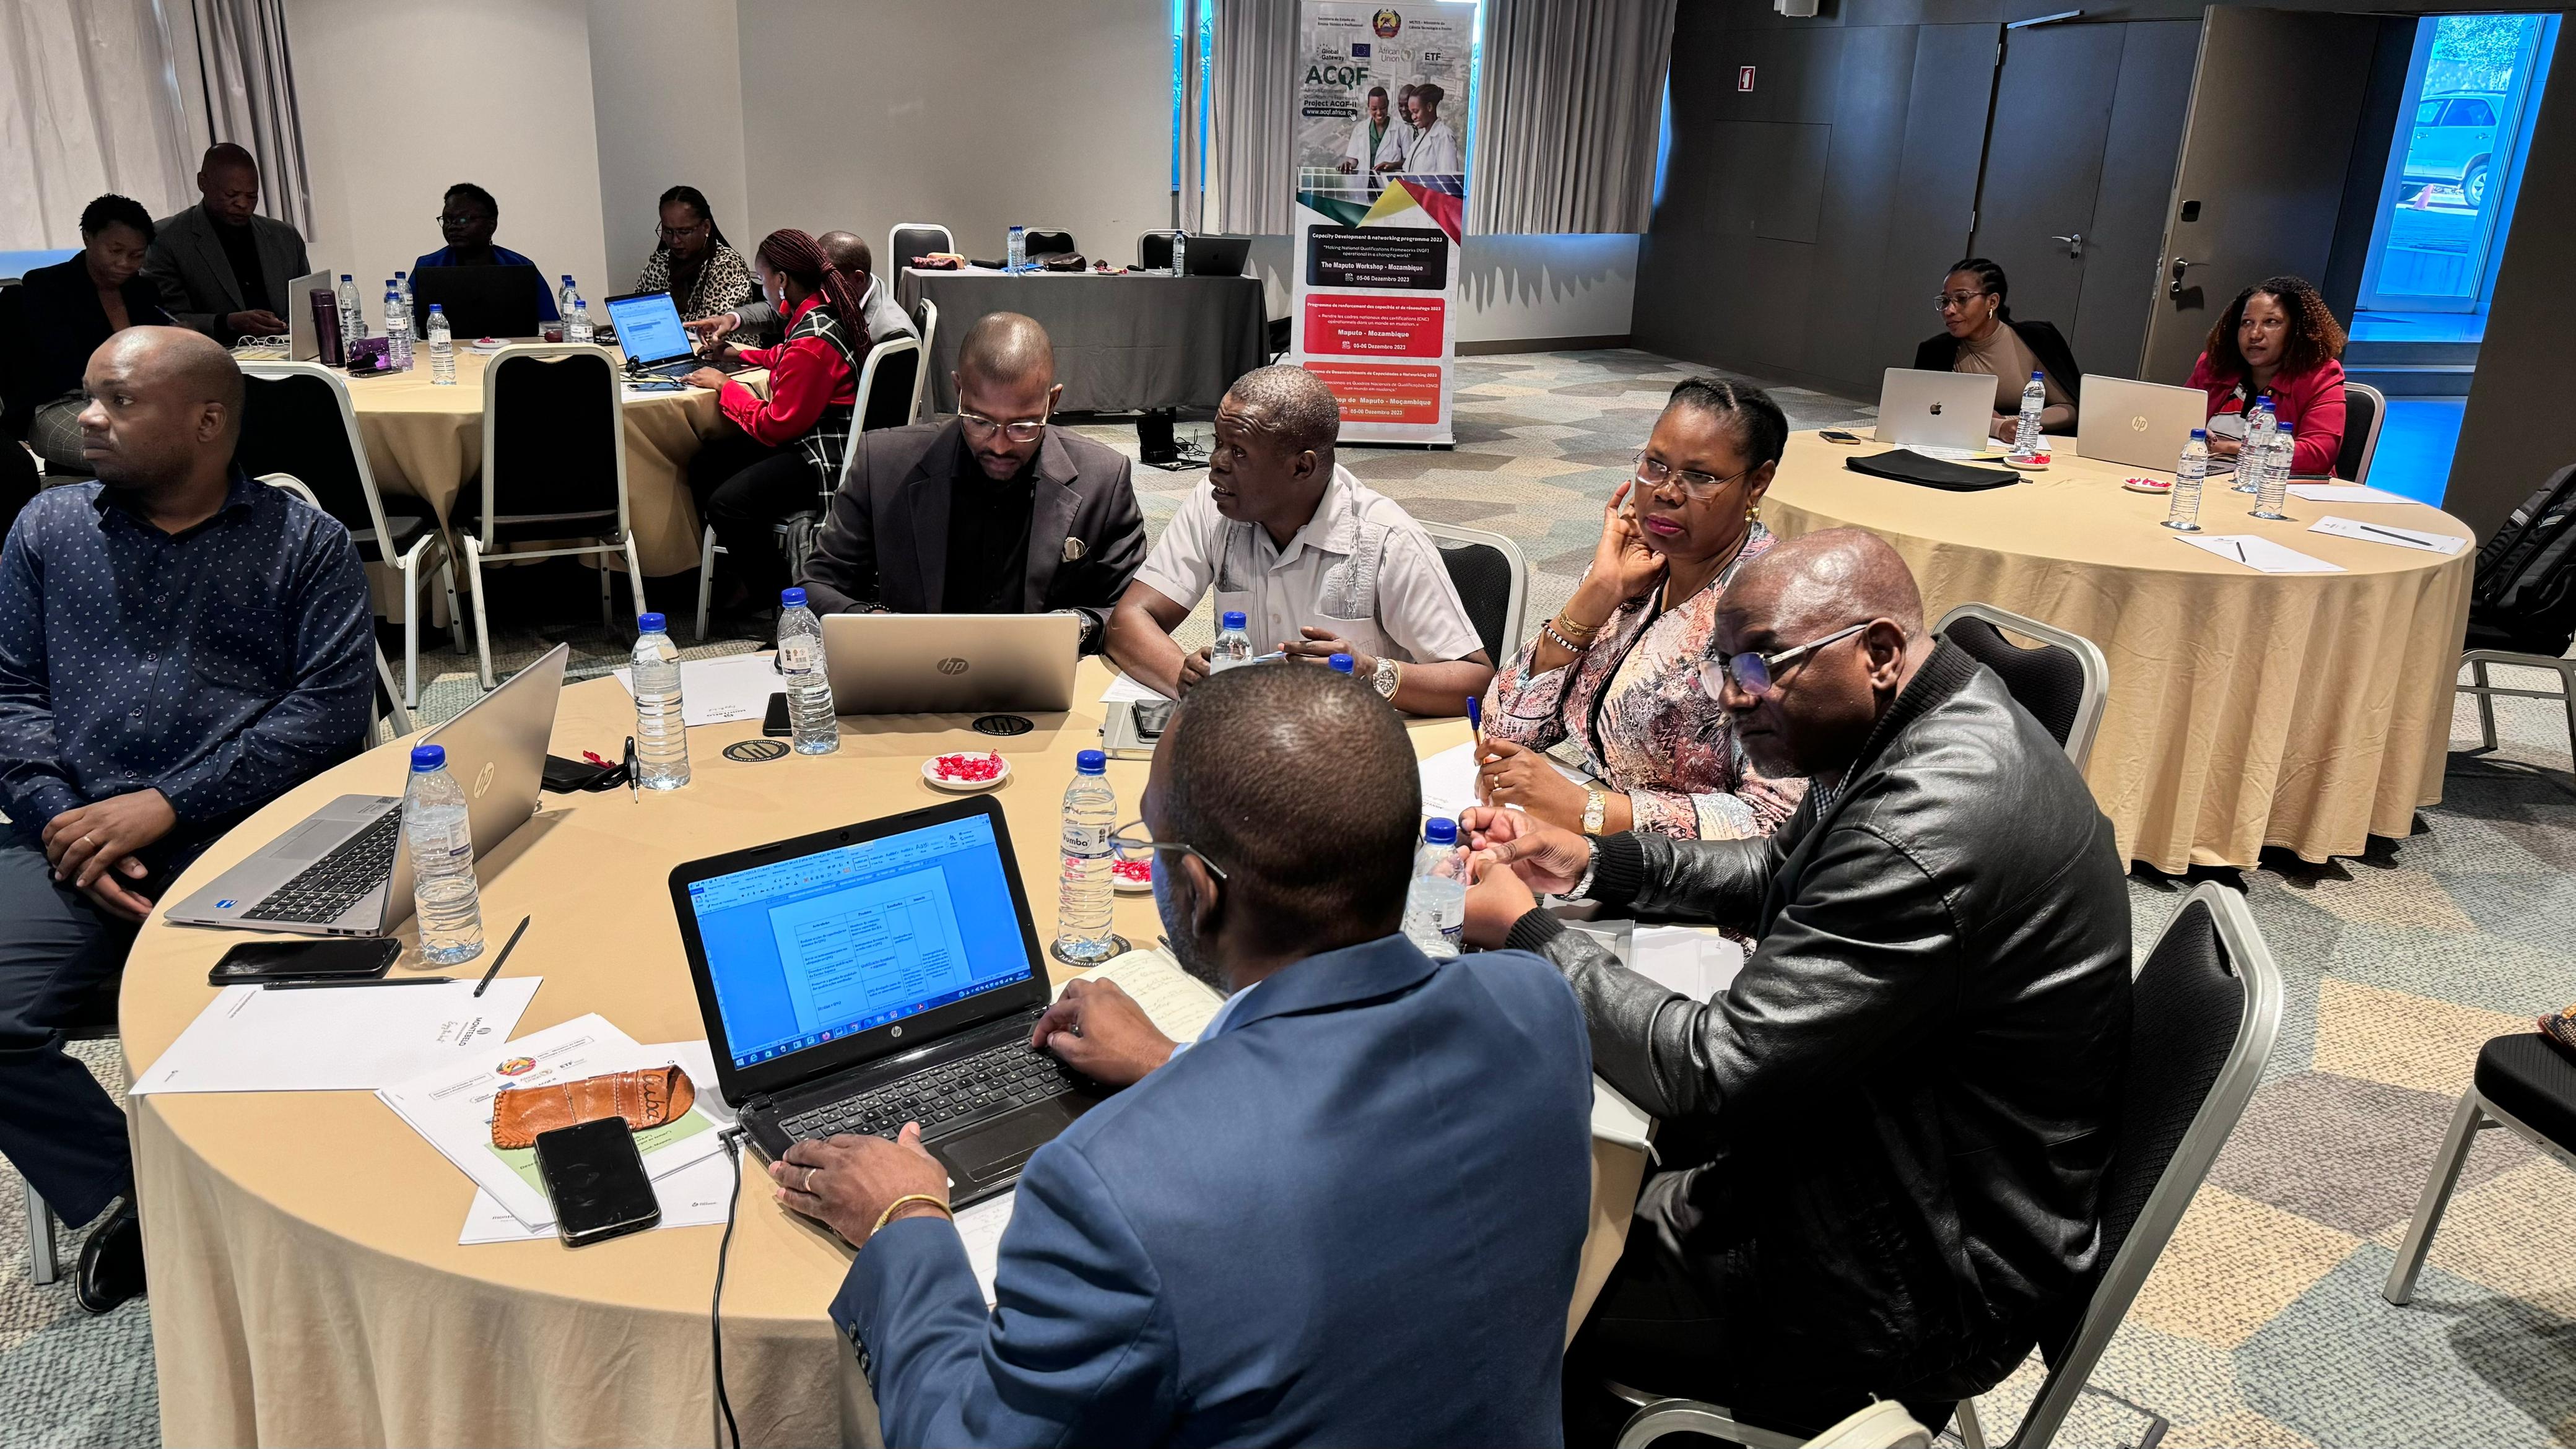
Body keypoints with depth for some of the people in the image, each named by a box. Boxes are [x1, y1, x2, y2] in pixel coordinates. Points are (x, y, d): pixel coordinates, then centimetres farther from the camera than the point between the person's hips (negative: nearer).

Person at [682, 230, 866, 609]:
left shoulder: (812, 341, -25)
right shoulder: (822, 310, 5)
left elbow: (776, 426, -17)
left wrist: (724, 386, -5)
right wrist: (742, 354, 26)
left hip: (825, 456, -11)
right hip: (810, 435, 11)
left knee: (726, 505, -23)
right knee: (705, 464, 8)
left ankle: (775, 603, -6)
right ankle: (744, 578, 14)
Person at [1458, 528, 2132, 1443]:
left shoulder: (1933, 831, -33)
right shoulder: (1921, 726, -1)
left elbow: (1714, 1072, -28)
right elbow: (1778, 874, 15)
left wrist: (1526, 935, -17)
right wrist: (1594, 864, 3)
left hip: (1929, 1276, -9)